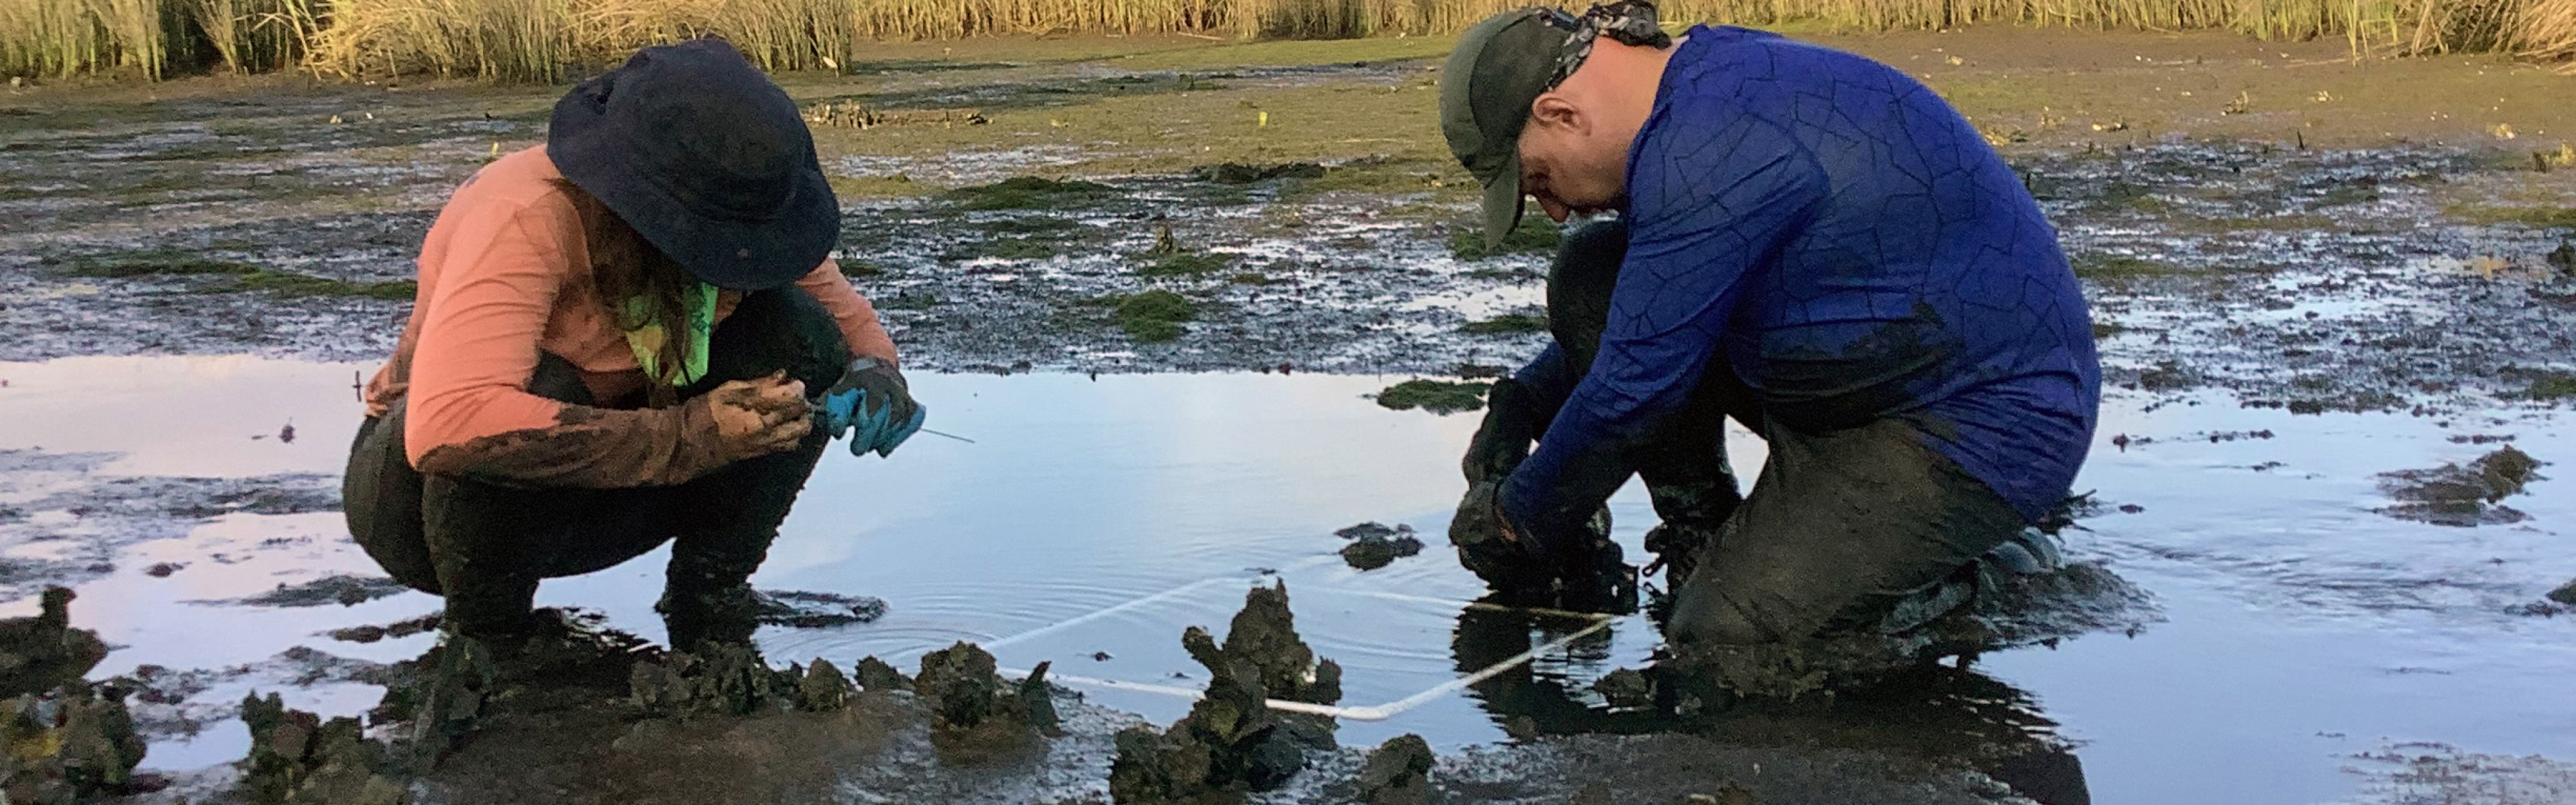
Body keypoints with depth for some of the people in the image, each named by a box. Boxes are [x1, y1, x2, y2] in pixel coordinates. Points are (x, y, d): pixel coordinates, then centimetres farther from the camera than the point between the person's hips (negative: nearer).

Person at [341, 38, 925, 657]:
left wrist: (874, 375, -29)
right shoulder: (527, 220, -33)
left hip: (606, 481, 4)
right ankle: (489, 641, -12)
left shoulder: (731, 210, -16)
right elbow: (449, 425, -47)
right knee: (537, 390, -39)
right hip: (422, 487, -4)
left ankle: (707, 605, -5)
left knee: (799, 336, -19)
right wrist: (688, 436, -46)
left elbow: (849, 322, -3)